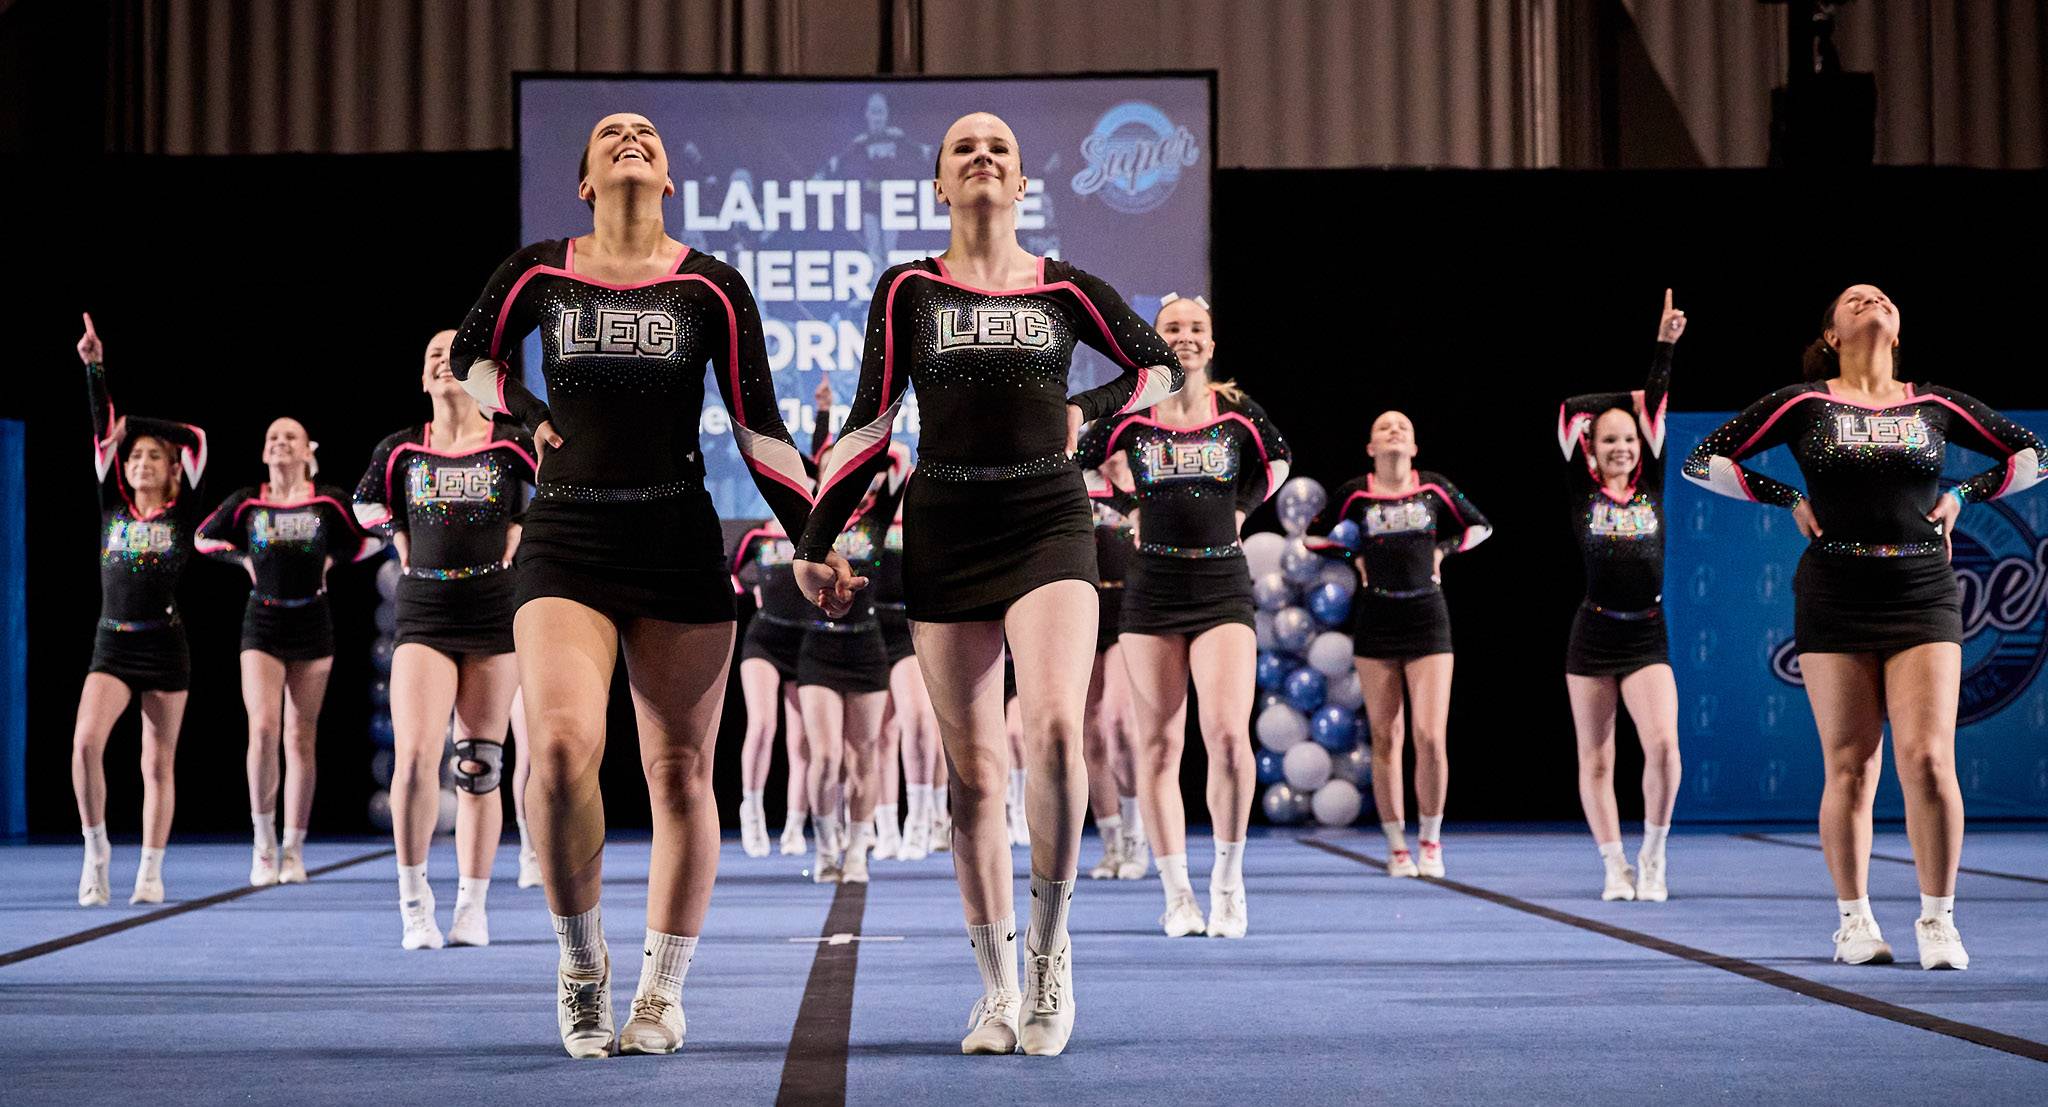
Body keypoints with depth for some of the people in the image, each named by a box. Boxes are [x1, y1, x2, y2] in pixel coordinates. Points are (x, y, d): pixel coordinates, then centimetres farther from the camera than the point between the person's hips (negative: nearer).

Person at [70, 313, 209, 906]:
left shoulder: (181, 512, 3)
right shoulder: (113, 507, 8)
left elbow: (196, 440, -6)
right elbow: (103, 434, 1)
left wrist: (136, 422, -1)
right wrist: (94, 368, -5)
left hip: (165, 646, -1)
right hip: (112, 645, 1)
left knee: (158, 764, 3)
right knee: (85, 743, -18)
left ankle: (151, 870, 13)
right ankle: (96, 849, -3)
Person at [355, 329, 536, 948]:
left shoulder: (511, 447, -2)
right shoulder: (400, 450, 4)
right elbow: (367, 502, 22)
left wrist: (519, 530, 1)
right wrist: (400, 537, 7)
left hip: (494, 614, -1)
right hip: (423, 614, 1)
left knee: (478, 766, 4)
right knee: (415, 756, -15)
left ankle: (472, 907, 14)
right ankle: (413, 897, 0)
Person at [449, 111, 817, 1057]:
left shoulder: (710, 288, 4)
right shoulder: (538, 273, 6)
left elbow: (758, 426, 5)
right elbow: (468, 358, 23)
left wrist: (815, 537, -2)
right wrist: (529, 416, 7)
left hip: (679, 543, 1)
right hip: (566, 537, 0)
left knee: (680, 773, 2)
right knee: (562, 745, -20)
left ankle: (663, 990, 15)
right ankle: (581, 961, 2)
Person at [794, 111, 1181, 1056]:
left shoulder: (1066, 290, 9)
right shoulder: (908, 291, 8)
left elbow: (1163, 367, 22)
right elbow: (869, 422, 8)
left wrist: (1087, 412, 6)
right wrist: (816, 543, 3)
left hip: (1049, 524, 0)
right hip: (946, 528, 1)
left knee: (1054, 729, -22)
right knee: (974, 769, 1)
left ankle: (1049, 947, -5)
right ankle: (998, 989, 10)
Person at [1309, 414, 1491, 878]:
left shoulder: (1434, 488, 4)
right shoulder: (1354, 494, 2)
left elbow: (1479, 526, 18)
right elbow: (1315, 538, 14)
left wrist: (1441, 550, 5)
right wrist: (1356, 557, 1)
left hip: (1427, 617, 0)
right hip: (1376, 618, 0)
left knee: (1430, 736, -8)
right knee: (1385, 738, 1)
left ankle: (1431, 840, 8)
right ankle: (1396, 846, 11)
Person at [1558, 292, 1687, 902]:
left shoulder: (1652, 486, 6)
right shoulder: (1582, 491, 2)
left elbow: (1655, 411, 0)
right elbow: (1569, 413, -6)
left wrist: (1665, 346, -4)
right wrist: (1626, 396, 5)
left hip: (1647, 638, 1)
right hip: (1594, 635, 0)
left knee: (1662, 744, -17)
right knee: (1595, 760, 3)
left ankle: (1652, 855, 0)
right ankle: (1615, 867, 14)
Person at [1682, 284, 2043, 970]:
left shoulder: (1936, 407, 10)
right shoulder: (1802, 404, 5)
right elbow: (1702, 463, 6)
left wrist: (1961, 496, 9)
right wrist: (1791, 499, 3)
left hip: (1923, 596, 1)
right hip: (1835, 597, -1)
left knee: (1927, 760, -10)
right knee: (1850, 768, 0)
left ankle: (1938, 919, 2)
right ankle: (1854, 919, 14)